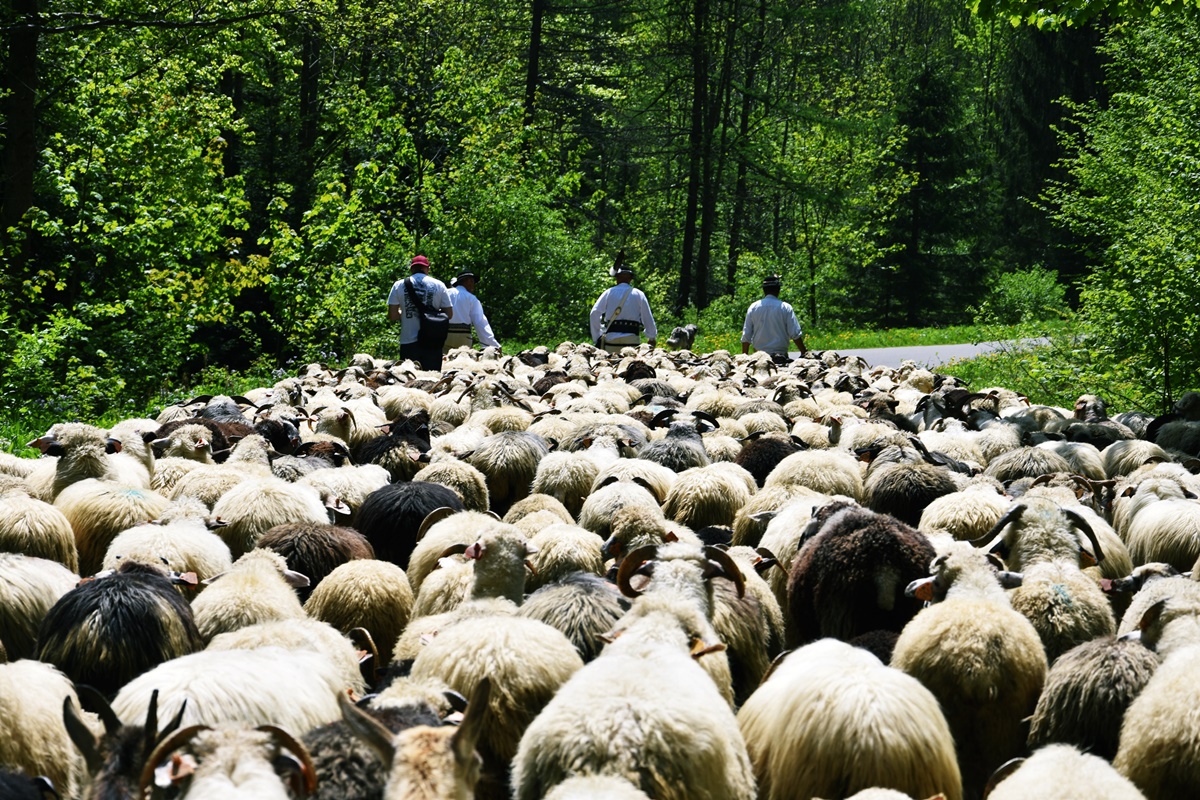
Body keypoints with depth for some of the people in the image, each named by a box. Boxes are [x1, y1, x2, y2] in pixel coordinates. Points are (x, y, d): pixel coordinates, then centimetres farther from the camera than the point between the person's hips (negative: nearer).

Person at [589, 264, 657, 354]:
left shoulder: (609, 292, 5)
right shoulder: (639, 294, 6)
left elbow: (595, 313, 0)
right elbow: (647, 317, 9)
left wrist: (596, 337, 6)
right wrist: (652, 338, 22)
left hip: (611, 337, 0)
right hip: (632, 339, 0)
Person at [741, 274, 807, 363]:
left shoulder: (753, 307, 3)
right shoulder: (785, 308, -4)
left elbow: (746, 336, 6)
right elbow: (795, 334, -5)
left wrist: (744, 357, 15)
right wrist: (804, 353, 5)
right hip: (780, 357, -2)